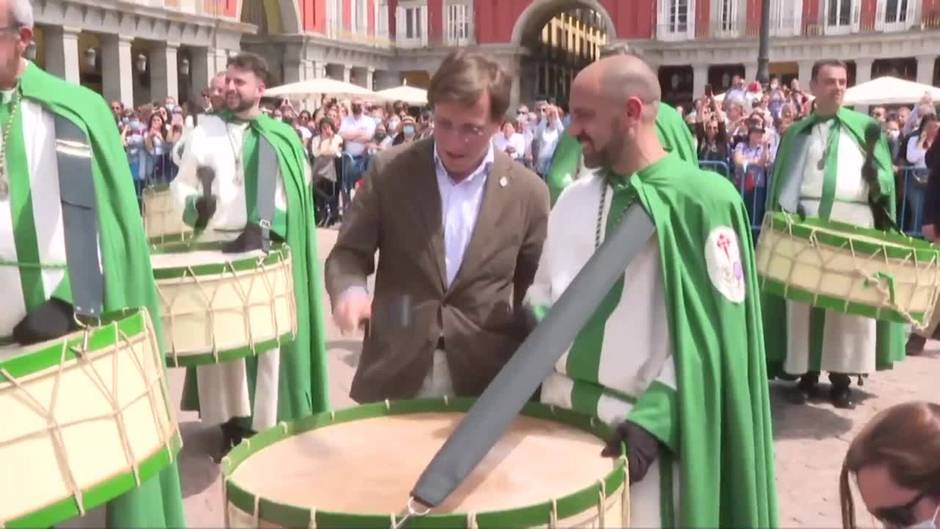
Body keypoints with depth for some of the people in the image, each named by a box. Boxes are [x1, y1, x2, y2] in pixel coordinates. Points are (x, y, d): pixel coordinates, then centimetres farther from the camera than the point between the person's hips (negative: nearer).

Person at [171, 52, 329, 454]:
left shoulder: (283, 137, 5)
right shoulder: (206, 131, 7)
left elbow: (297, 191, 2)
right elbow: (180, 184, 8)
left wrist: (264, 227, -12)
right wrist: (194, 205, -15)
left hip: (268, 251, 0)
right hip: (217, 247, 1)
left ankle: (264, 424, 11)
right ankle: (230, 423, 13)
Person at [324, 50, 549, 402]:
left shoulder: (527, 191, -4)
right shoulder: (390, 171, -5)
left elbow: (534, 292, 5)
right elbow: (348, 252, 0)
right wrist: (350, 290, -22)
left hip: (488, 380, 0)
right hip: (395, 374, 0)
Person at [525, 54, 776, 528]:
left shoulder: (704, 200, -10)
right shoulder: (573, 199, 7)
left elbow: (712, 330, -13)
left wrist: (652, 417, -19)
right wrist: (536, 320, -4)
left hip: (646, 429, -5)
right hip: (563, 414, 5)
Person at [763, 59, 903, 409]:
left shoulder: (865, 127, 12)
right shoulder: (797, 132, 14)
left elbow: (885, 174, 10)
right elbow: (782, 183, 9)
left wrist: (880, 181, -13)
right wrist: (781, 219, -5)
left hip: (853, 222, 0)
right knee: (803, 298, 0)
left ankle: (841, 378, 8)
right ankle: (806, 373, 8)